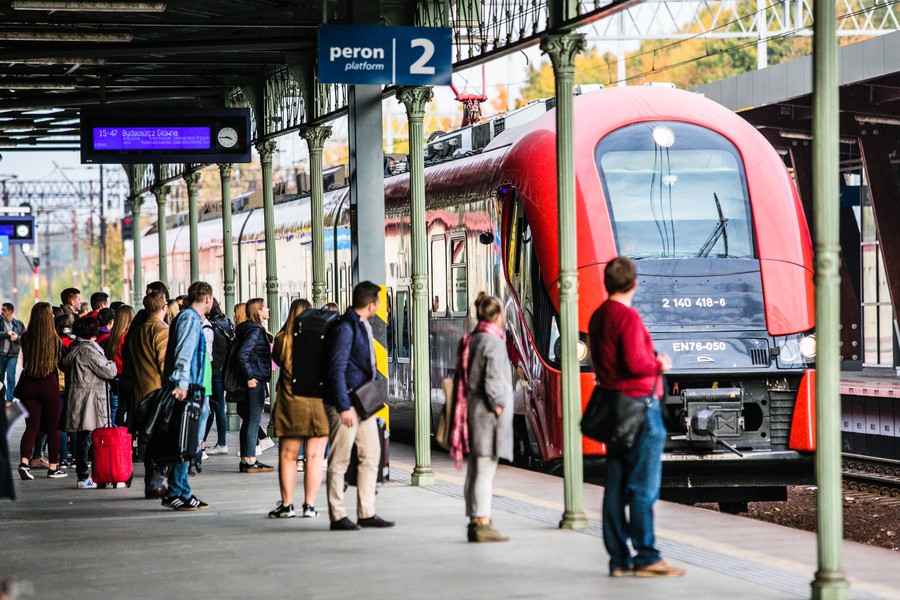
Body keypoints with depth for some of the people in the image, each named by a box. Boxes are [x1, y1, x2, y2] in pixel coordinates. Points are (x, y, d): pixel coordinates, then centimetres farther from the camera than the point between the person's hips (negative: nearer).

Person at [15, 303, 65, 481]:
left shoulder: (26, 338, -5)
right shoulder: (55, 340, -11)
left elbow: (24, 361, 8)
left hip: (28, 386, 2)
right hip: (49, 386, -2)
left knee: (31, 427, 6)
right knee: (53, 428, 12)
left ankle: (24, 461, -16)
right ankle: (53, 467, 18)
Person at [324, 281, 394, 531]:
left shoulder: (362, 326, 14)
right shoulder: (345, 328, -15)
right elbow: (336, 369, -18)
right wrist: (343, 406, -21)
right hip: (346, 402, -10)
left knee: (371, 456, 10)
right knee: (339, 460, -3)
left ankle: (366, 513, 15)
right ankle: (338, 516, 2)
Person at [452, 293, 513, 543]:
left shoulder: (470, 341, 13)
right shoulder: (493, 342, -13)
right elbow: (492, 382, -20)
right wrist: (499, 408, -11)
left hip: (473, 412, 9)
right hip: (488, 415, -9)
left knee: (475, 470, 13)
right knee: (485, 471, -9)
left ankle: (475, 522, 18)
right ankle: (483, 524, -10)